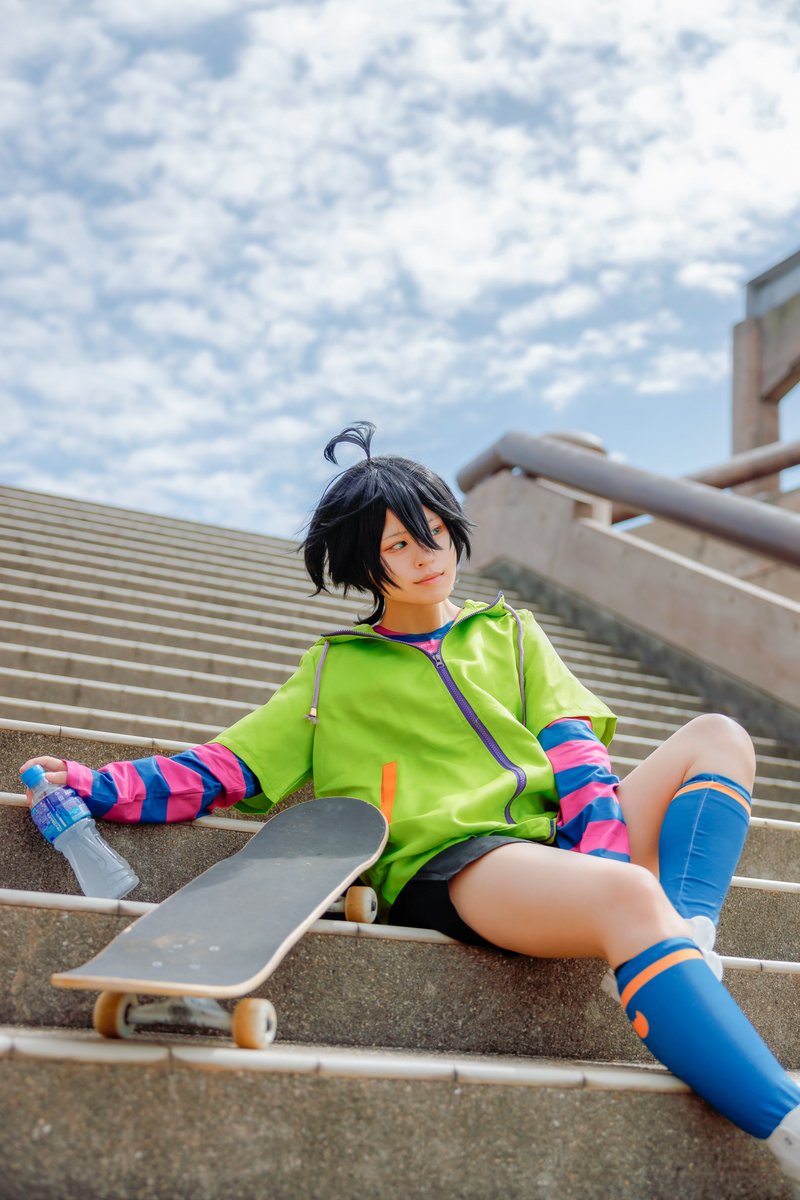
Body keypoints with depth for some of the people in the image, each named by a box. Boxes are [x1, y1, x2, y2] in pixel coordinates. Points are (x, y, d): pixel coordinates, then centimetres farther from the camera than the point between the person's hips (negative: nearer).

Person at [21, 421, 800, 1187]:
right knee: (633, 900, -35)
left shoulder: (508, 632, 25)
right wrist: (97, 788, -2)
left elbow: (572, 747, 11)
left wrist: (604, 855, -7)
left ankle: (690, 935, -33)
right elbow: (226, 770, 12)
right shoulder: (337, 669, 18)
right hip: (450, 863, -5)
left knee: (718, 737, -13)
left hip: (559, 837, 5)